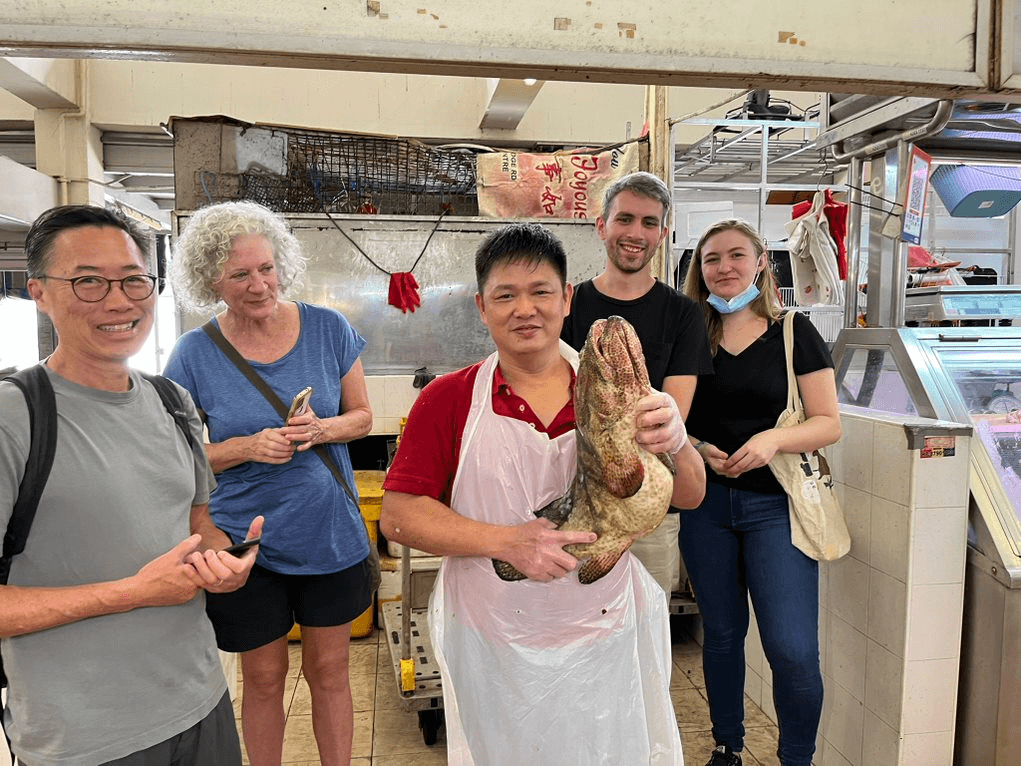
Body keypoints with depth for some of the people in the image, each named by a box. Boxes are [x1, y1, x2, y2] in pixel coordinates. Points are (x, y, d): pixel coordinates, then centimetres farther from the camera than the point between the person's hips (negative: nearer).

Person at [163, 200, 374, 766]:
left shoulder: (328, 329, -5)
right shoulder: (195, 354, -8)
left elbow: (362, 416, 3)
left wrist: (320, 430, -18)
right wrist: (249, 447, -19)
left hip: (330, 534, 1)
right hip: (246, 541, -1)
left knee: (329, 670, 16)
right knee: (263, 677, 17)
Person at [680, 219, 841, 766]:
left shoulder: (793, 332, 0)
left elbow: (829, 423, -2)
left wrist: (774, 439, -20)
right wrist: (695, 448, -12)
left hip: (774, 504, -2)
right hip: (705, 503, 2)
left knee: (793, 650, -6)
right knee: (721, 634, 15)